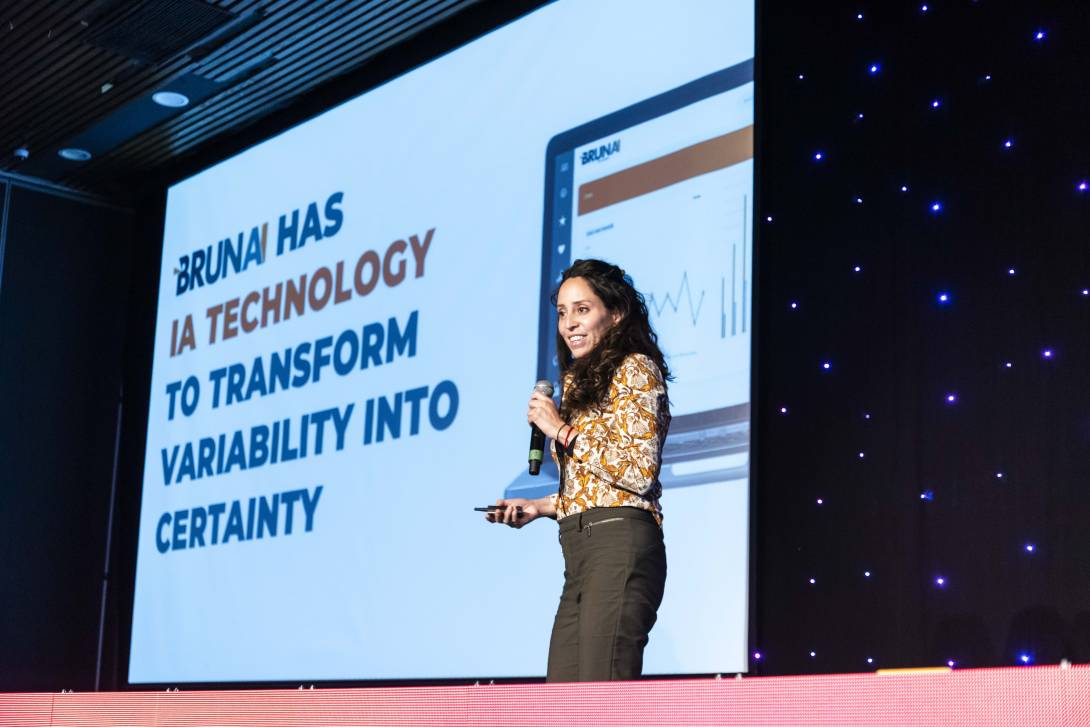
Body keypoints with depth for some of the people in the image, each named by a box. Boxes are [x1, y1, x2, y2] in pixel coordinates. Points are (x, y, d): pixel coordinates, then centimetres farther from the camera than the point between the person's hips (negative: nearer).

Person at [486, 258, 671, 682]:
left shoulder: (634, 368, -1)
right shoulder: (582, 382, 24)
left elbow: (640, 471, -13)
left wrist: (562, 430, -9)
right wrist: (540, 507, 14)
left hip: (619, 545, -9)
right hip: (580, 550, 9)